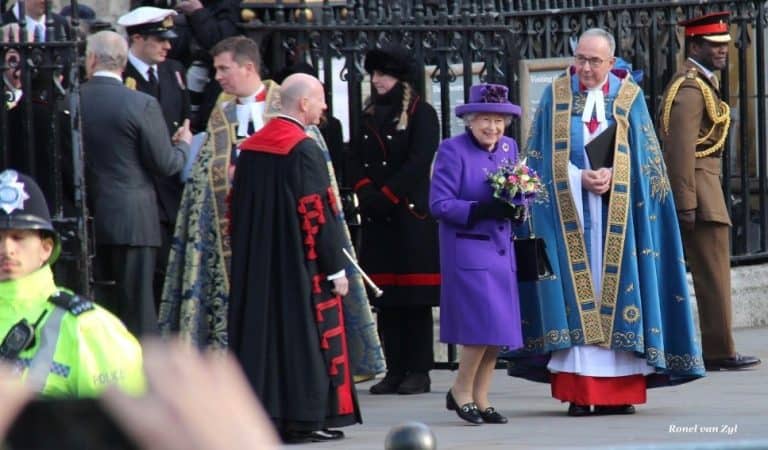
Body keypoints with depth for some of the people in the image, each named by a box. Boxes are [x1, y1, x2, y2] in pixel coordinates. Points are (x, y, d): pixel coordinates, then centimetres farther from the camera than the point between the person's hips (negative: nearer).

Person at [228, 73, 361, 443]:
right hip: (300, 267, -7)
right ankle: (304, 418, -1)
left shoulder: (251, 148, 8)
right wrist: (336, 269, -11)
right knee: (305, 335, -2)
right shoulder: (304, 149, -15)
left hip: (257, 263, 7)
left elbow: (238, 209, 13)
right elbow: (318, 214, -16)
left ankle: (264, 411, 10)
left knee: (264, 331, 9)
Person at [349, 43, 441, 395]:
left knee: (416, 299, -5)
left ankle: (418, 371, -2)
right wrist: (366, 192, -7)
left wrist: (386, 195, -14)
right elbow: (355, 159, 11)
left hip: (412, 215, -6)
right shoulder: (369, 116, 16)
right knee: (386, 300, 5)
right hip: (377, 220, 6)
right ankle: (395, 370, 9)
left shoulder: (422, 113, -2)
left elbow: (419, 161, -11)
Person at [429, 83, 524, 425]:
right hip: (468, 251, -7)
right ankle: (461, 390, 3)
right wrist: (482, 210, -23)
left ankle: (480, 397, 16)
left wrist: (515, 206, -5)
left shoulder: (509, 148, 11)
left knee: (499, 329, 6)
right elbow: (439, 204, -12)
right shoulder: (452, 150, -7)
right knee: (485, 322, -13)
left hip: (501, 250, 7)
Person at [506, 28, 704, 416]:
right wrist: (580, 178, -12)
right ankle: (578, 392, -8)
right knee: (575, 286, -7)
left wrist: (611, 176, -11)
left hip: (617, 211, 1)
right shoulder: (556, 96, 6)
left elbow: (642, 156, 5)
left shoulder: (629, 98, 7)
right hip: (569, 208, -1)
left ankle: (618, 390, -2)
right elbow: (546, 157, 4)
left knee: (617, 286, -3)